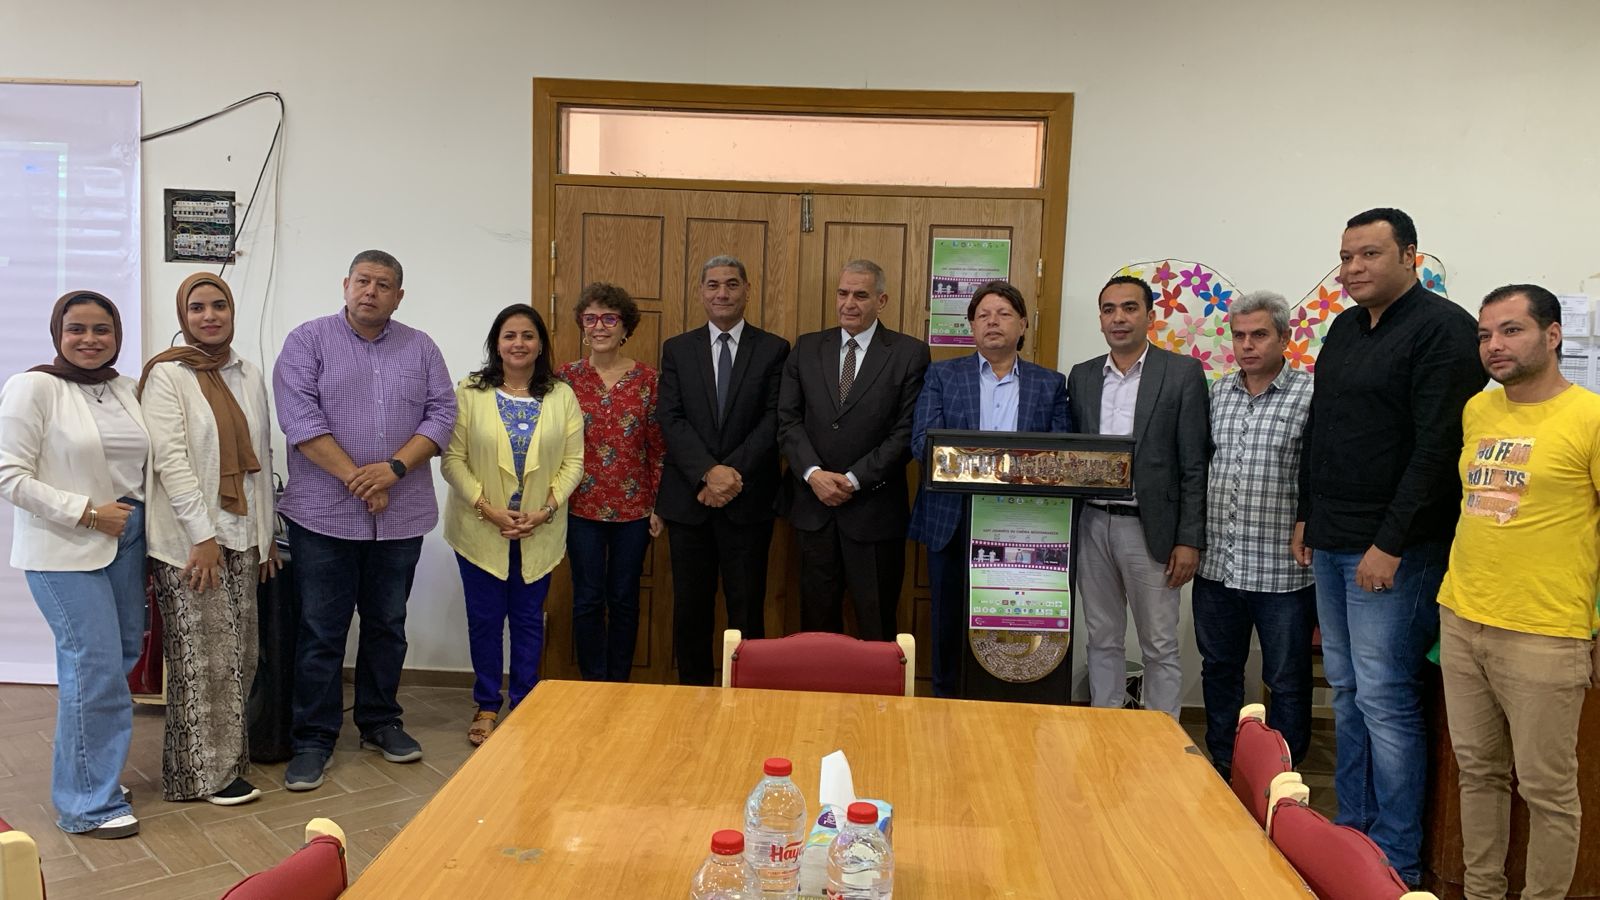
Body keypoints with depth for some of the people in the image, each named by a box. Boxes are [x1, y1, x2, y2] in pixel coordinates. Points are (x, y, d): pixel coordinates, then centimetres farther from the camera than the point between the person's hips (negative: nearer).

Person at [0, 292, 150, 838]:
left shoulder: (125, 390, 9)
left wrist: (138, 511, 4)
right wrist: (88, 511, -16)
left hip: (126, 539, 6)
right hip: (65, 548, -6)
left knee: (125, 652, 11)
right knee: (95, 665, -5)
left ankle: (92, 766, 31)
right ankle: (87, 805, 10)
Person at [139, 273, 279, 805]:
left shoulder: (249, 376, 11)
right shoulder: (166, 376, -8)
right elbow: (170, 459, -14)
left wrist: (266, 533, 14)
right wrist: (202, 535, -17)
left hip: (241, 536, 6)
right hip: (189, 540, -6)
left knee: (238, 654, 11)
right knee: (203, 657, 0)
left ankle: (229, 753, 24)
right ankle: (208, 771, 11)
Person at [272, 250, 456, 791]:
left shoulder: (421, 348, 10)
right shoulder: (308, 341, 0)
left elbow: (442, 413, 1)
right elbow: (300, 418, -10)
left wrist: (394, 468, -13)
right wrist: (356, 478, -16)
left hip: (401, 518, 3)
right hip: (324, 517, -3)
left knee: (387, 626, 14)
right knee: (321, 632, 3)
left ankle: (380, 723, 28)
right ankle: (313, 740, 13)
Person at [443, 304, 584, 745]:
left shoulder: (562, 396, 1)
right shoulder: (470, 392, -3)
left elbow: (573, 461, -1)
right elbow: (454, 460, -7)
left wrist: (547, 509, -13)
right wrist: (488, 510, -15)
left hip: (539, 531, 1)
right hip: (481, 528, -1)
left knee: (529, 619, 10)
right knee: (484, 619, 7)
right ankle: (487, 706, 22)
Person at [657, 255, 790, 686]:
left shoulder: (773, 349, 3)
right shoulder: (677, 349, 8)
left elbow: (774, 420, -5)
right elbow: (671, 420, -2)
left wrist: (733, 473, -16)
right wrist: (708, 472, -16)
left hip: (749, 499, -2)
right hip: (688, 498, 2)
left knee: (747, 608, 4)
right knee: (690, 606, 10)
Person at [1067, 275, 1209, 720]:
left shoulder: (1182, 373, -2)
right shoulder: (1081, 376, 10)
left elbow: (1195, 464, -5)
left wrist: (1189, 540, -10)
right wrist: (1062, 530, 4)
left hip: (1149, 529, -4)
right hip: (1092, 526, 4)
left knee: (1160, 647, 5)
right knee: (1102, 641, 13)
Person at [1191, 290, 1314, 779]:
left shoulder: (1310, 395, -8)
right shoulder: (1219, 390, 9)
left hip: (1282, 568, -5)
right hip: (1217, 564, 5)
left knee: (1287, 682, 9)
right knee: (1219, 670, 17)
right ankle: (1223, 771, 33)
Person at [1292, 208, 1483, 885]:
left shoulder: (1442, 328, -11)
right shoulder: (1345, 328, 13)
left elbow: (1438, 447, -18)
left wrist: (1391, 543, -19)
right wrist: (1308, 515, 16)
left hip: (1395, 549, -8)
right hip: (1331, 545, 8)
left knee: (1384, 700, -4)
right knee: (1346, 691, 14)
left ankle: (1396, 859, 10)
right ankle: (1351, 830, 26)